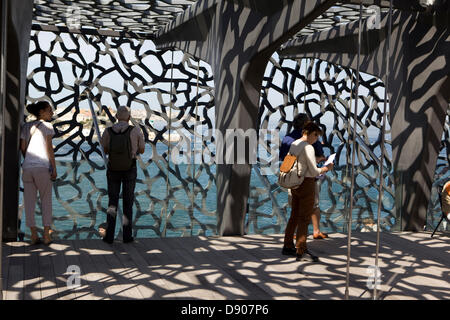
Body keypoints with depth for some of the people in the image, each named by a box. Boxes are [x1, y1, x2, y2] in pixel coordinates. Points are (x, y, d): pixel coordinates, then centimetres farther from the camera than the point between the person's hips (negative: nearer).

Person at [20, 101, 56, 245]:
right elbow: (49, 148, -6)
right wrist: (54, 168, -4)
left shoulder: (26, 127, 14)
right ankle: (46, 235, 4)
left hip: (27, 168, 4)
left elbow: (23, 148, 9)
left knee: (29, 202, 6)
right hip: (43, 167, -4)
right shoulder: (47, 126, 0)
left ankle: (34, 235, 7)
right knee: (46, 201, 6)